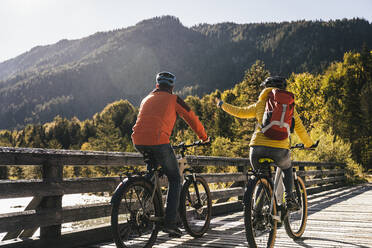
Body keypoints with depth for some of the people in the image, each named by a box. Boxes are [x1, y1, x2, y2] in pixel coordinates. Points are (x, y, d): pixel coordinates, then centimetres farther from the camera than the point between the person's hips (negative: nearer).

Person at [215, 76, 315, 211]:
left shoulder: (260, 104, 17)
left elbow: (240, 112, 25)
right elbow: (299, 128, 18)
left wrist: (222, 104, 41)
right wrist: (309, 143, 34)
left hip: (258, 147, 0)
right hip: (280, 149, 0)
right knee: (287, 168, 32)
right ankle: (289, 198, 16)